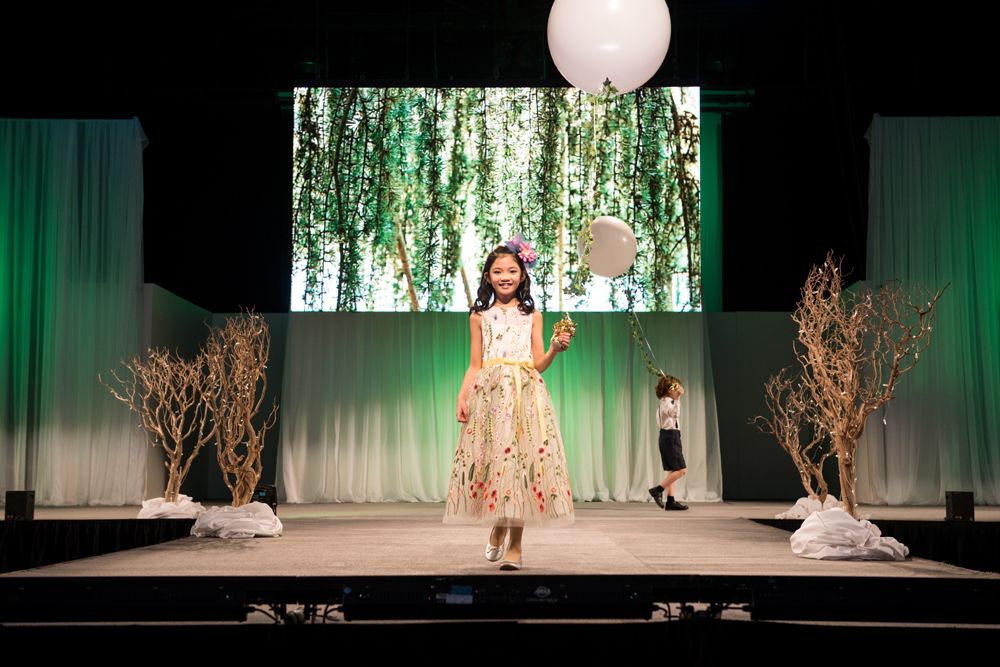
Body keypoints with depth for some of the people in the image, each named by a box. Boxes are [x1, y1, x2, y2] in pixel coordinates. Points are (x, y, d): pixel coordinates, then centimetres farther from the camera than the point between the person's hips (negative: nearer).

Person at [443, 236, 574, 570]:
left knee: (522, 459, -6)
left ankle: (514, 544, 2)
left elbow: (538, 364, 7)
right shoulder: (480, 316, 11)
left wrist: (554, 349, -12)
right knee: (492, 457, -4)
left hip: (525, 393, 0)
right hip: (489, 393, 0)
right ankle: (498, 527, 22)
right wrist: (462, 397, -2)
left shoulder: (532, 316, 12)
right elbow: (474, 365, 10)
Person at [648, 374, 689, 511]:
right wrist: (677, 398, -35)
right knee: (681, 470, -11)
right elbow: (675, 413, -34)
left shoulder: (664, 402, 15)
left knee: (673, 471, 9)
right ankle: (658, 490, -9)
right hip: (670, 437, -10)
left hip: (667, 437, 10)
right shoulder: (667, 402, -15)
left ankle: (670, 501, 8)